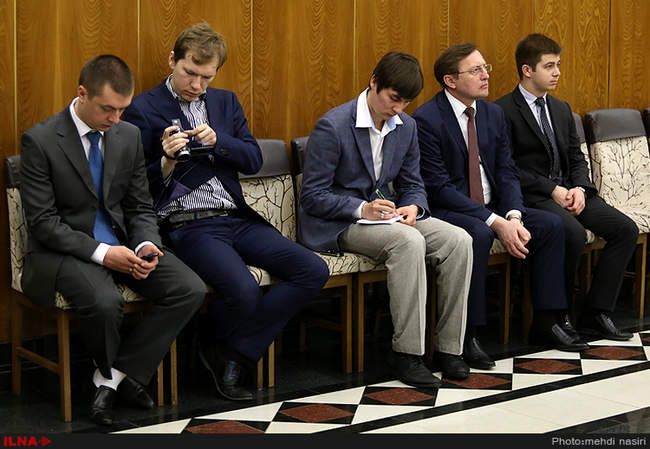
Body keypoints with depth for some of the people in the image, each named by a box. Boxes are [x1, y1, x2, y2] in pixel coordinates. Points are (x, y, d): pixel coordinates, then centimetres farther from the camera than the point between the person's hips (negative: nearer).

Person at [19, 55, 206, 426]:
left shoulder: (129, 136, 5)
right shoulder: (40, 141, -11)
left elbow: (140, 207, 10)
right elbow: (42, 222, -13)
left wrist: (146, 245, -13)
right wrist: (101, 253, -24)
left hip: (121, 242, 5)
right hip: (65, 247, -5)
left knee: (191, 289, -16)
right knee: (104, 301, -35)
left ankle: (112, 379, -9)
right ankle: (119, 375, 0)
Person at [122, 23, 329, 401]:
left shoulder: (226, 102, 18)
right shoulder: (144, 110, 2)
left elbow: (254, 160, 10)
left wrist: (218, 140, -7)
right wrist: (167, 161, -19)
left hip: (238, 218, 6)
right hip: (189, 225, -6)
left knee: (314, 271, -13)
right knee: (244, 291, -33)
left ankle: (234, 354, -4)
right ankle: (214, 346, 5)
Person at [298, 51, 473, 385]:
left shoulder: (406, 126, 6)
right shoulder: (332, 126, -15)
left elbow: (412, 184, 13)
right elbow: (312, 196, -14)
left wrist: (413, 207, -11)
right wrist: (362, 208, -26)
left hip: (384, 213, 7)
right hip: (336, 225, -7)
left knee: (458, 241, -16)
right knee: (409, 241, -34)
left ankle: (448, 346, -8)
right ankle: (406, 353, -27)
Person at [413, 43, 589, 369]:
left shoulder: (493, 113, 7)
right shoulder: (426, 120, -15)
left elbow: (506, 173, 6)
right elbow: (438, 187, -20)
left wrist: (513, 216, -15)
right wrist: (495, 222, -26)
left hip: (492, 207, 7)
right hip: (445, 210, -7)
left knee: (550, 225, -10)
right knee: (478, 235, -36)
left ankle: (545, 321, -1)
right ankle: (467, 334, -27)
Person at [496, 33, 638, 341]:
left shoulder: (561, 109, 19)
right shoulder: (504, 111, -5)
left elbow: (576, 157, 18)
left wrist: (579, 188, -4)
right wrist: (552, 190, -17)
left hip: (568, 192, 8)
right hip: (531, 196, -7)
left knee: (626, 229, -10)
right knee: (574, 233, -33)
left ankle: (595, 315, -7)